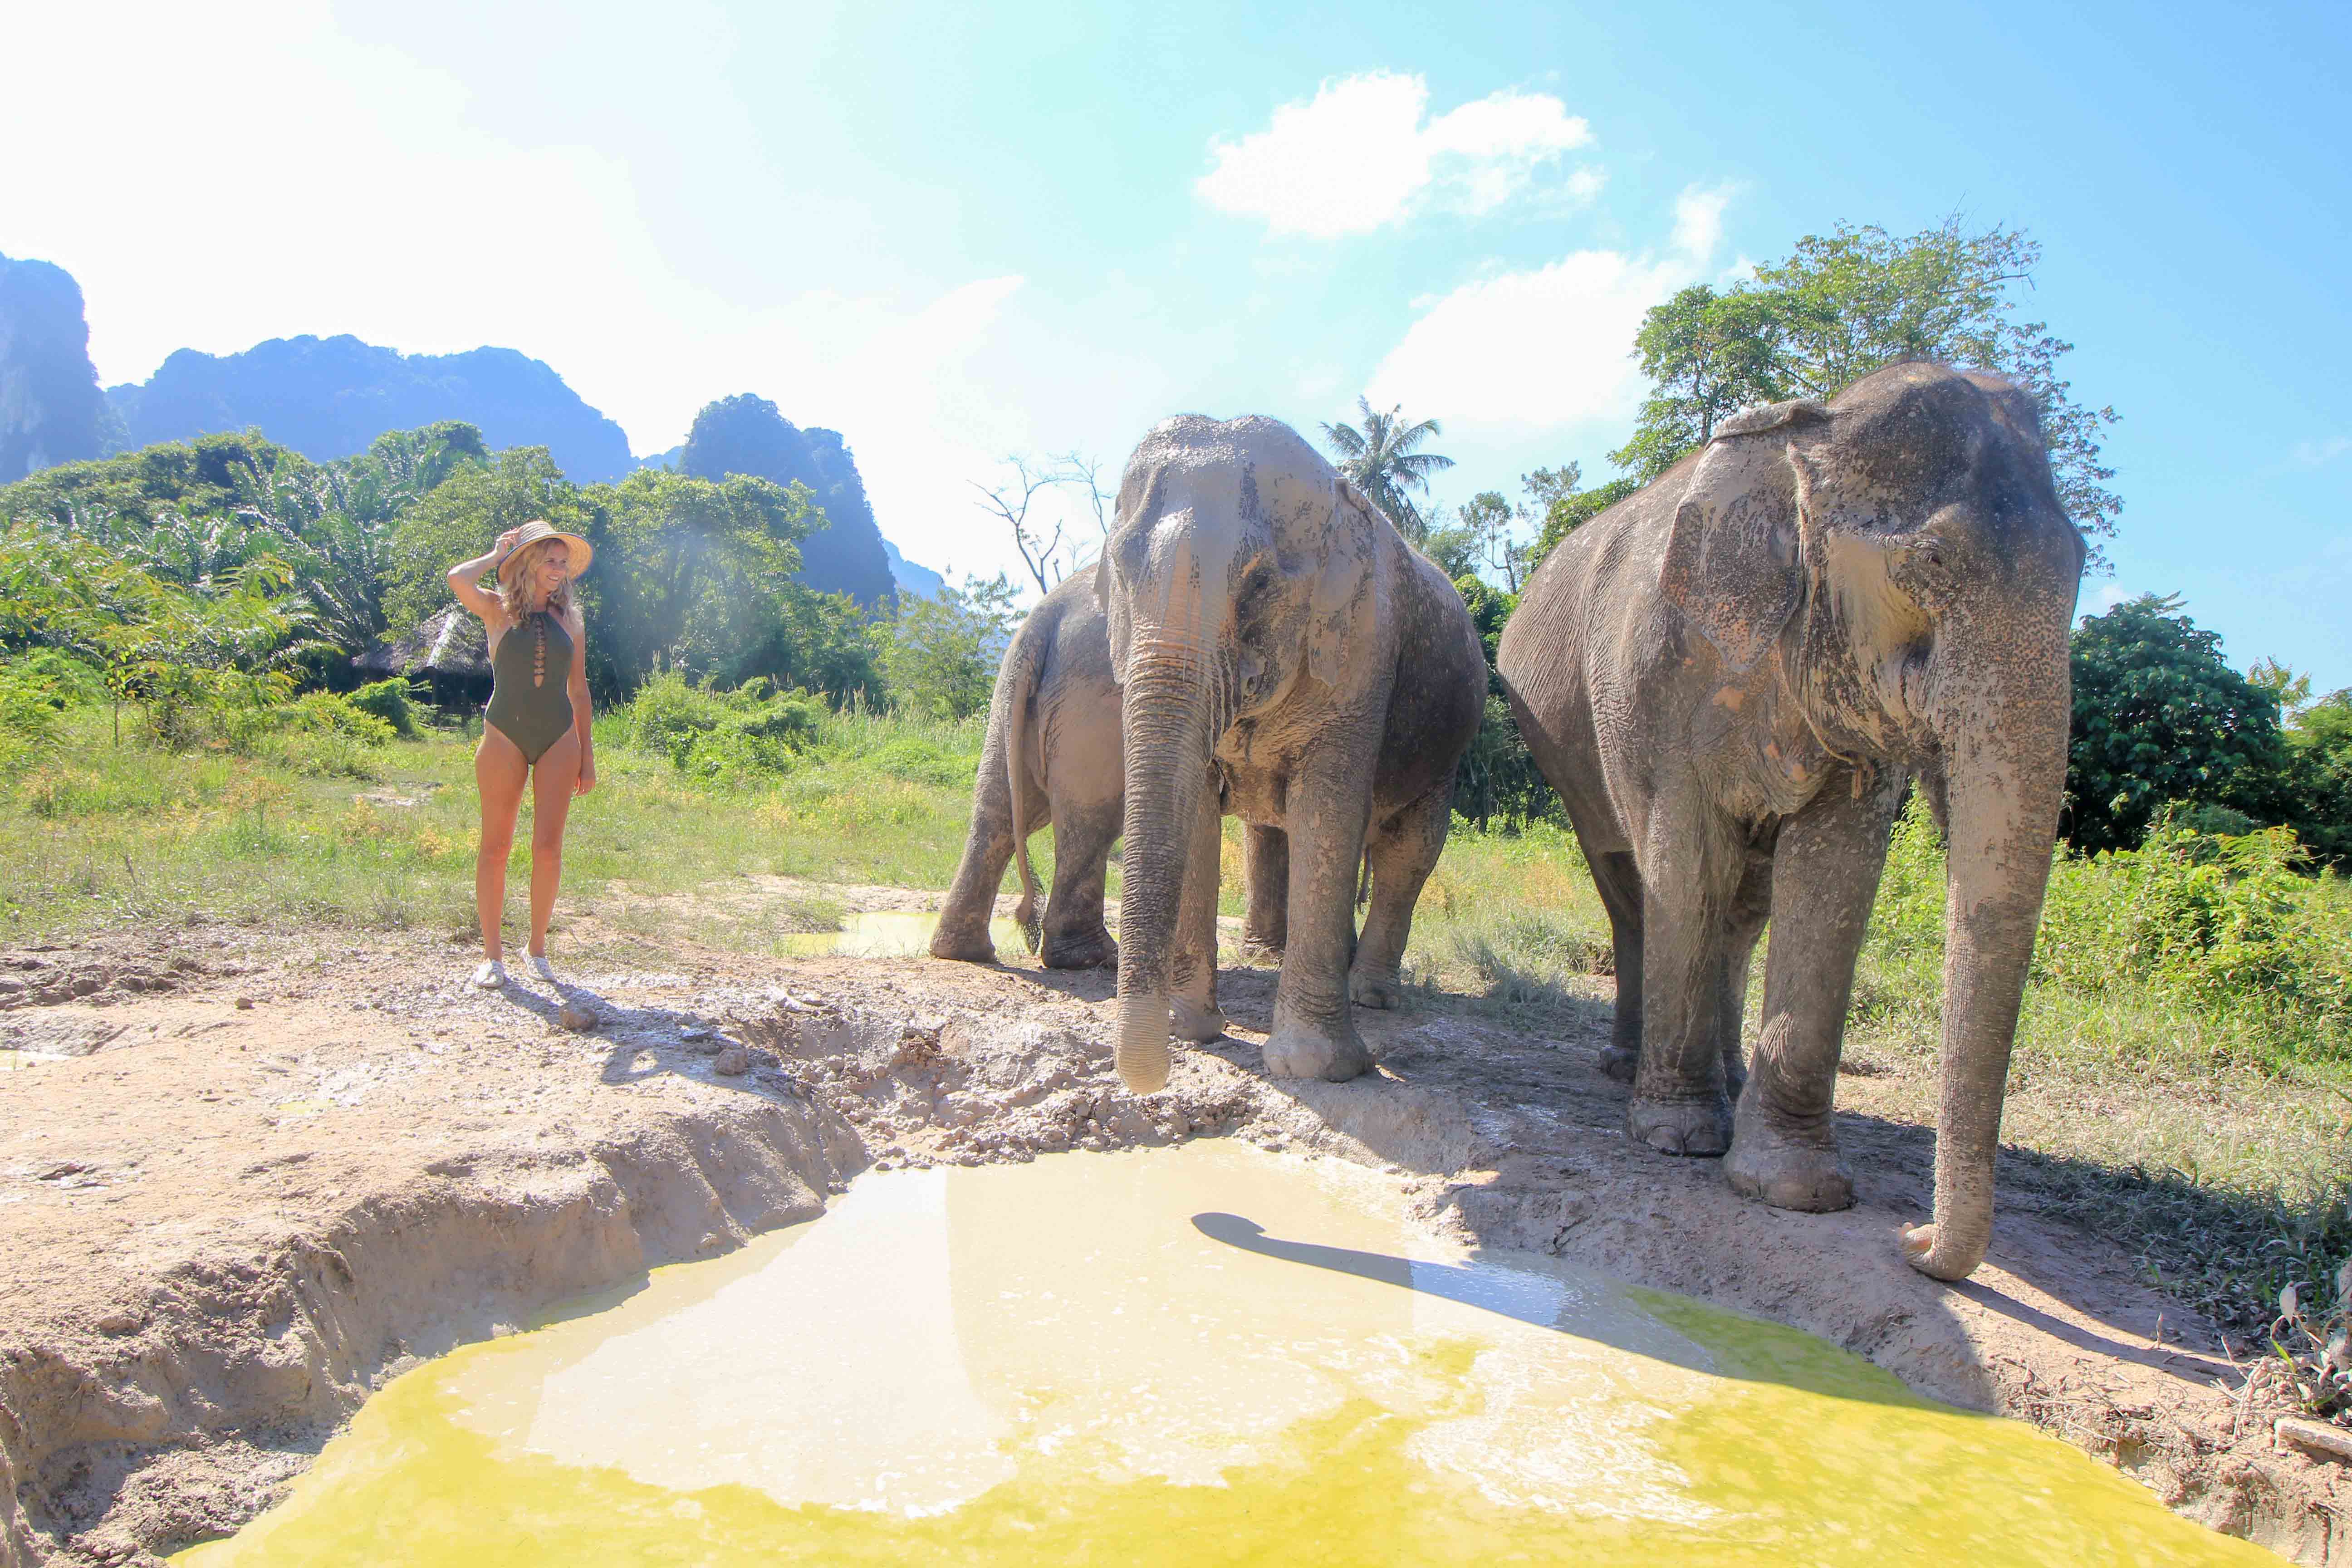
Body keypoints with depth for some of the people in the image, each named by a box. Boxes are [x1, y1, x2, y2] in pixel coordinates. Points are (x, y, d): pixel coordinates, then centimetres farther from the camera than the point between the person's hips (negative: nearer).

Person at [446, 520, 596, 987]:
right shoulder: (499, 610, 3)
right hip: (505, 736, -2)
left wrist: (587, 755, 12)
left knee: (549, 849, -3)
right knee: (496, 847, 0)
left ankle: (539, 947, 12)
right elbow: (458, 580, -19)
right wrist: (498, 555, 0)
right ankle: (492, 953, 9)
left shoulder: (569, 619, 11)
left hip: (559, 739, 2)